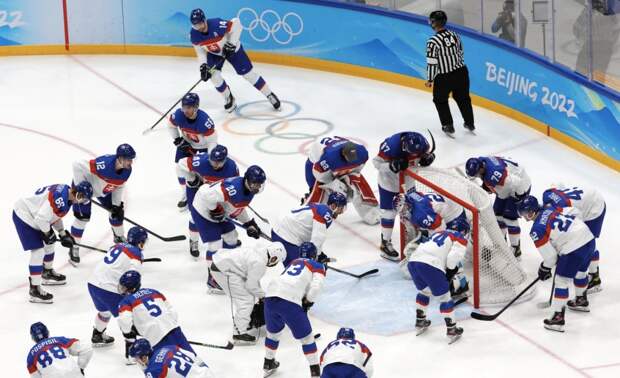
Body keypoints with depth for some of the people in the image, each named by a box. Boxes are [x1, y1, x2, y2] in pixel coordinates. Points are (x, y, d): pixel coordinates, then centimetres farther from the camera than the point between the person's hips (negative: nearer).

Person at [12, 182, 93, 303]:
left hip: (33, 215, 10)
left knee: (49, 243, 23)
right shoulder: (60, 198, -30)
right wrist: (48, 234, -15)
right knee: (38, 251, -12)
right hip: (23, 216, -10)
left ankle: (47, 273, 44)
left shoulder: (66, 192, 3)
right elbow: (41, 218, -31)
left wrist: (63, 234, 11)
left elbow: (56, 215, 16)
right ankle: (34, 290, -8)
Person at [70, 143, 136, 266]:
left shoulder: (127, 170, -18)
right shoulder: (105, 164, -42)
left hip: (104, 190, 7)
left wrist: (117, 204, -8)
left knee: (118, 211, 11)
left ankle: (119, 237, 37)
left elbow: (119, 186, 0)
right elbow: (78, 165, -38)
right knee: (83, 217, -11)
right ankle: (74, 248, 3)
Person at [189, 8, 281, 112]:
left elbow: (236, 24, -27)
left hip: (232, 49, -4)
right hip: (213, 53, 4)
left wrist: (231, 43, -29)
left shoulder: (216, 24, -38)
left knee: (248, 73, -2)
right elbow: (200, 51, -8)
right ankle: (229, 100, 10)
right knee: (213, 75, -14)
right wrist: (203, 65, -23)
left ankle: (270, 96, 11)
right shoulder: (194, 35, -21)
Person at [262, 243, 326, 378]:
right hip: (289, 302, -5)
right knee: (306, 337, 10)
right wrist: (307, 302, 16)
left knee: (273, 331, 30)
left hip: (270, 295, 5)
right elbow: (316, 287, 0)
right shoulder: (318, 266, 16)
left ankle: (268, 364, 43)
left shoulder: (293, 262, 32)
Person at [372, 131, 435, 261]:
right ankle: (385, 244, 9)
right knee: (389, 212, -2)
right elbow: (377, 162, -28)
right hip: (389, 181, -5)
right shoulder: (392, 145, -39)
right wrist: (393, 166, -44)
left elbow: (428, 151, -1)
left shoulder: (421, 142, -24)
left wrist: (428, 158, -24)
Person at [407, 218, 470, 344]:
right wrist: (450, 273, 11)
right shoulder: (461, 239, 12)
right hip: (430, 266, -7)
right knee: (444, 296, 9)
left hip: (413, 261, 7)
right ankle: (451, 330, 12)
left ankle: (420, 323, 38)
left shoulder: (439, 233, 32)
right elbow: (453, 258, -5)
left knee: (424, 291, 31)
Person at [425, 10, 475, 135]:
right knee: (463, 98, 24)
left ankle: (448, 126, 21)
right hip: (461, 72, 5)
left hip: (444, 78, -5)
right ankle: (469, 123, 35)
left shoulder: (433, 41, -21)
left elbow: (432, 63, -17)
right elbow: (460, 54, 10)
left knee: (440, 100, 19)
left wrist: (429, 80, -4)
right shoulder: (454, 35, -3)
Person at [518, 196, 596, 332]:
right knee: (580, 272, 31)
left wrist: (545, 268, 12)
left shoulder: (537, 230, -10)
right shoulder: (552, 210, 9)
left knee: (561, 281, 3)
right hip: (589, 238, 8)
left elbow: (550, 255, -7)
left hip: (574, 251, -8)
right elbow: (575, 212, 14)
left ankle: (558, 317, 3)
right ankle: (582, 301, 54)